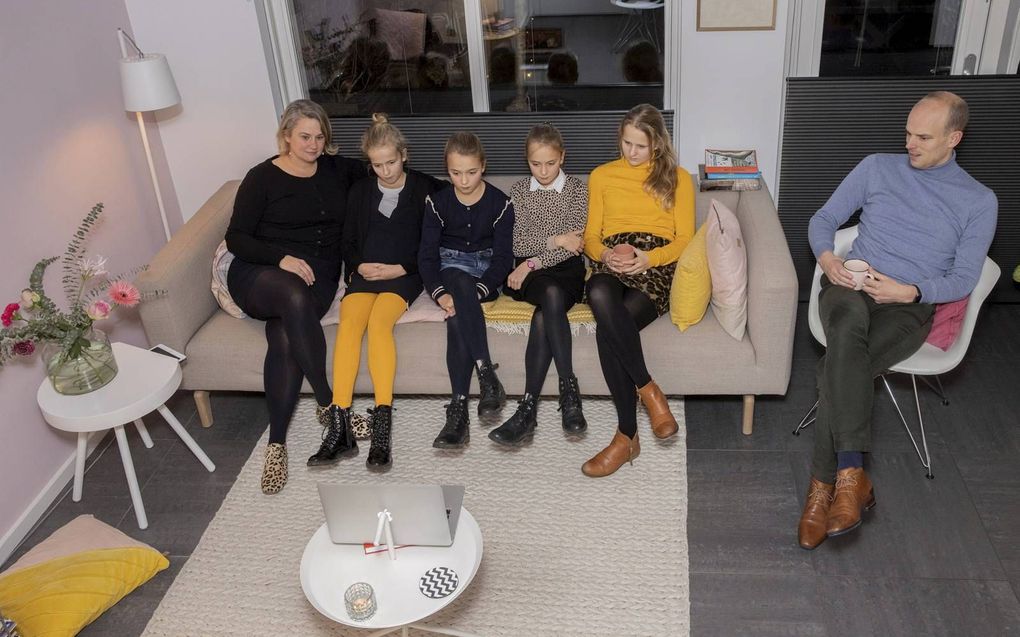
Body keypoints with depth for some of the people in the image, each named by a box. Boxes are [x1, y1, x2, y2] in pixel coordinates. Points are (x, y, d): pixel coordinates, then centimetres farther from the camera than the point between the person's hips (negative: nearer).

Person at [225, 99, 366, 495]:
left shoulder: (336, 170, 14)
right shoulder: (263, 177, 3)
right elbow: (236, 238, -1)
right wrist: (282, 258, -16)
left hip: (318, 277, 2)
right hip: (259, 274, -2)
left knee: (286, 336, -31)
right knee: (295, 296, -40)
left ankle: (277, 441, -26)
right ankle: (328, 404, -29)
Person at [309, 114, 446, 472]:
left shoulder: (425, 189, 8)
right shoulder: (360, 192, 20)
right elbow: (349, 242, 21)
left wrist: (399, 269, -9)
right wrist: (359, 267, 0)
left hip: (404, 274, -3)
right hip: (364, 272, 3)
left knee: (378, 320, -33)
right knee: (348, 322, -28)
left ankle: (382, 425, -37)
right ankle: (338, 424, -33)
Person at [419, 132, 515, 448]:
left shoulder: (500, 203, -3)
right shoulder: (437, 202, 2)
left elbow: (503, 257, -8)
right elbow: (427, 254, -3)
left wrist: (477, 291, -25)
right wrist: (439, 292, -23)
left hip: (487, 272, -1)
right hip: (449, 268, 1)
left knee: (457, 313, -34)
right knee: (459, 285, -37)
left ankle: (459, 405, -39)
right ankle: (486, 374, -44)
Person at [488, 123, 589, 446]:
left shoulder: (577, 189, 7)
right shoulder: (519, 190, 13)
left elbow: (574, 244, -4)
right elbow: (517, 243, 3)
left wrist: (534, 262, -12)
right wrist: (554, 240, -9)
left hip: (566, 269, -1)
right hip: (528, 273, 1)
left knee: (543, 315, -34)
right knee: (551, 295, -36)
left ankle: (528, 408, -36)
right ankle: (569, 390, -38)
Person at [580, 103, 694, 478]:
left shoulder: (678, 179, 16)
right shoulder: (601, 176, 21)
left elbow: (685, 240, 8)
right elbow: (591, 236, 18)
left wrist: (647, 259, -12)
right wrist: (605, 254, -7)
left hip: (656, 266, -2)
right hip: (612, 265, 2)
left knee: (608, 330, -33)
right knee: (599, 294, -38)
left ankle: (627, 436, -21)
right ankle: (649, 391, -27)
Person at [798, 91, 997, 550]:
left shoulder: (979, 201, 8)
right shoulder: (877, 167, 14)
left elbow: (963, 278, 2)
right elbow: (823, 218, 15)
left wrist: (909, 290, -16)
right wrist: (826, 256, -7)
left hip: (909, 306, -1)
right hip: (850, 286, 2)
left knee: (838, 365, -34)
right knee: (847, 323, -39)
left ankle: (825, 483, -26)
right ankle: (851, 473, -41)